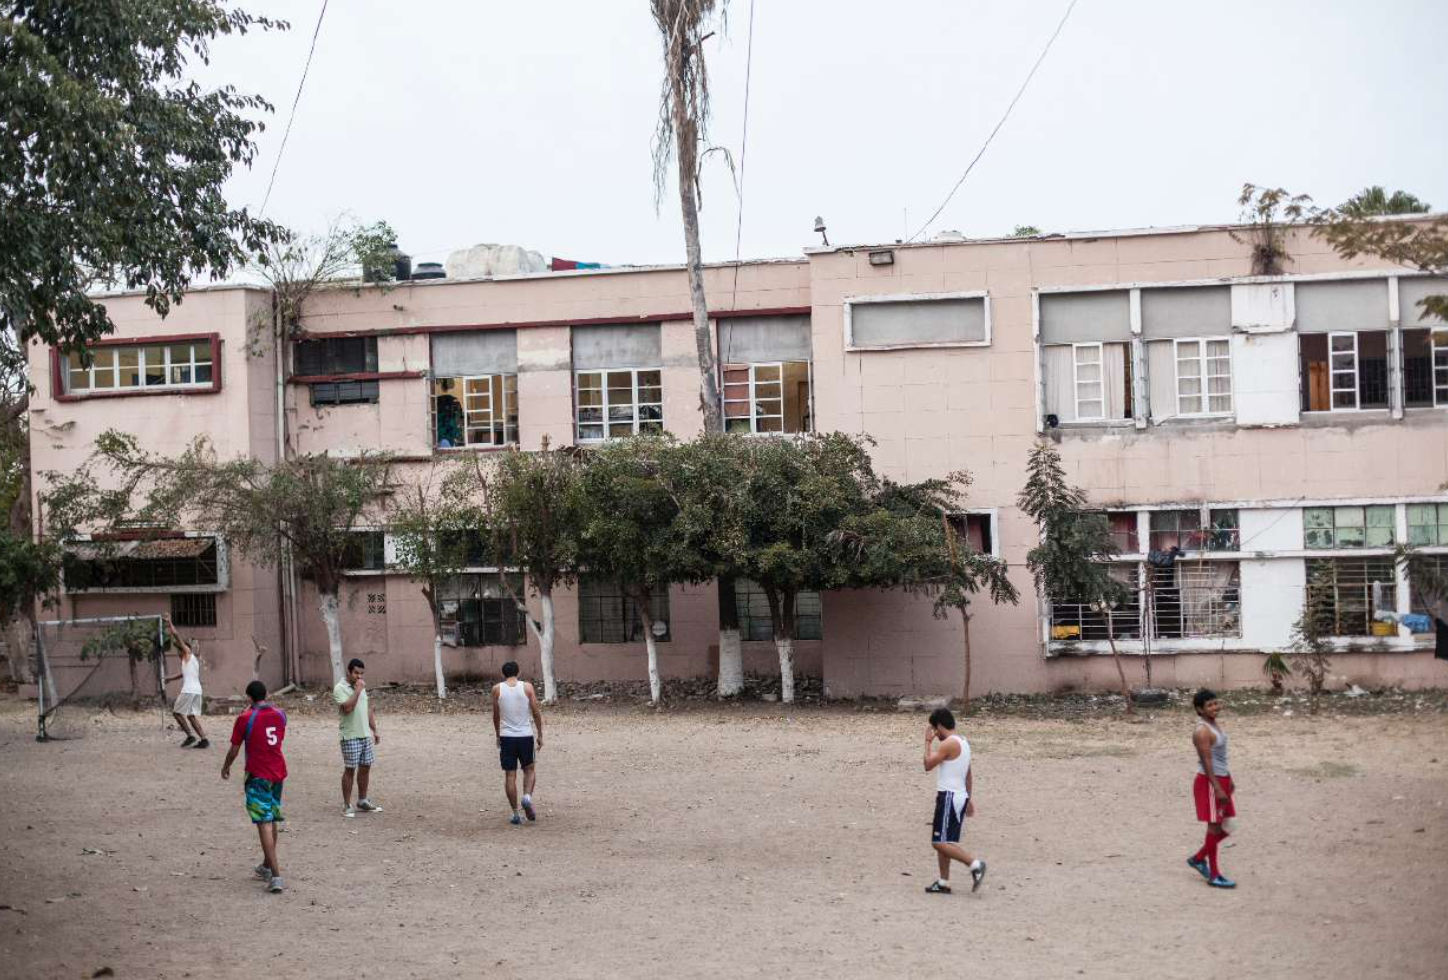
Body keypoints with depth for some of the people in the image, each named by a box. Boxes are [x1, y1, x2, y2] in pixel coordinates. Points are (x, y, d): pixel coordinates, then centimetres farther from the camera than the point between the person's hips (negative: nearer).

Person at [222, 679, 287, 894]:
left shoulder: (245, 718, -12)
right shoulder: (280, 714, 4)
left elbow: (234, 749, -5)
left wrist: (226, 767, 13)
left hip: (258, 775, -6)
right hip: (278, 772, 6)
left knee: (264, 823, -8)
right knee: (272, 820, 19)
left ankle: (276, 875, -17)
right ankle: (267, 866, 33)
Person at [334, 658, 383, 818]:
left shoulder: (361, 687, 13)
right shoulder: (340, 688, -12)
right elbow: (347, 708, -26)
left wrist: (375, 730, 17)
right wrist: (358, 690, -22)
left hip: (365, 735, 7)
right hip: (350, 736, -7)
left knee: (365, 767, 12)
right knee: (349, 769, -2)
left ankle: (363, 801, 24)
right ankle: (347, 806, 4)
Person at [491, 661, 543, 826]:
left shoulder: (497, 689, 0)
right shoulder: (527, 687, -2)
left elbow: (496, 716, 7)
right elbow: (536, 712, -2)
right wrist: (540, 735, 7)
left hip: (506, 737, 0)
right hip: (525, 735, 0)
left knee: (510, 775, 5)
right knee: (529, 770, 17)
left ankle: (515, 813, 5)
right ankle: (527, 796, -8)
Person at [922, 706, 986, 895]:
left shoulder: (949, 743, -15)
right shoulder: (963, 743, 16)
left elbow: (928, 765, -13)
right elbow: (969, 776, 22)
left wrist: (928, 741, -3)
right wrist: (968, 799, 27)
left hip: (949, 797, -10)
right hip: (960, 795, 10)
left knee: (940, 842, -11)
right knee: (944, 842, 13)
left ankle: (975, 864, -17)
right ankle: (944, 883, 15)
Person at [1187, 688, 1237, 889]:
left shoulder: (1216, 724, 10)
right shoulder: (1203, 731, -19)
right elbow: (1206, 762, -22)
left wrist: (1228, 779, 22)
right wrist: (1218, 788, -24)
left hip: (1221, 780, 9)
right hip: (1209, 782, -9)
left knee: (1224, 828, 14)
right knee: (1215, 827, -2)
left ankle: (1198, 858, 31)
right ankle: (1214, 875, 8)